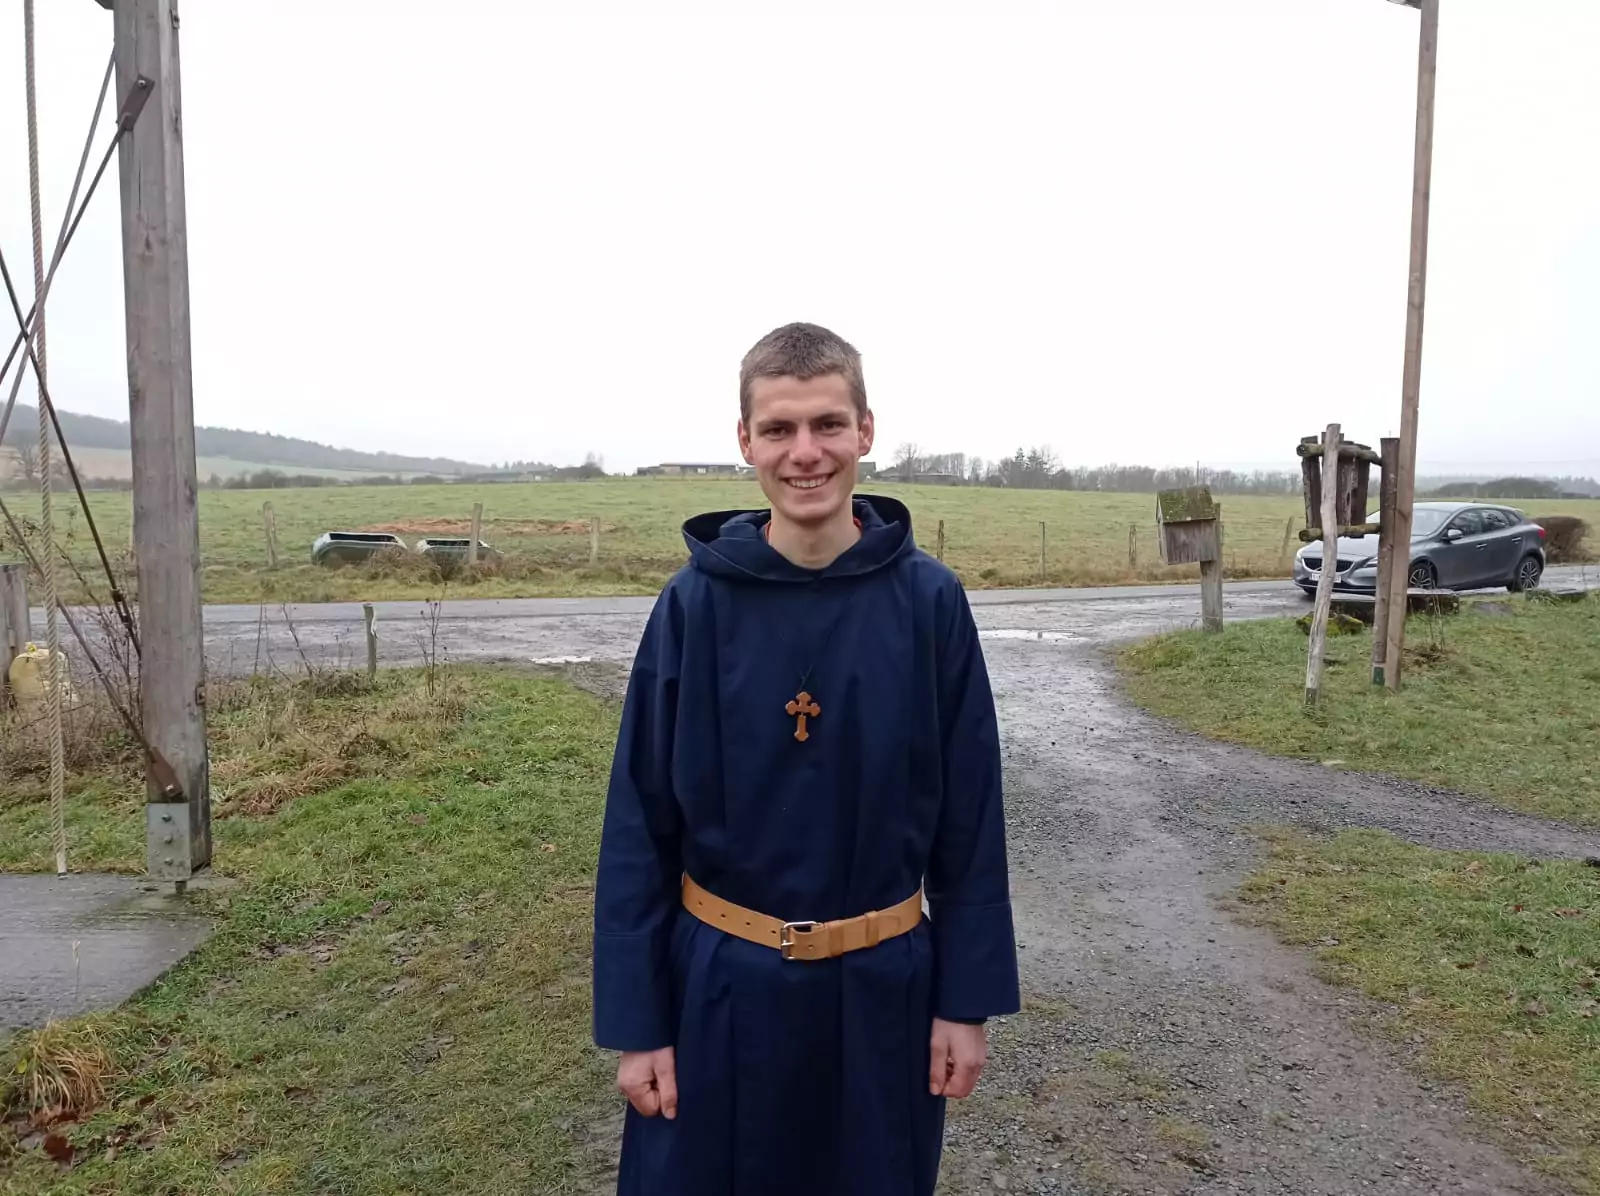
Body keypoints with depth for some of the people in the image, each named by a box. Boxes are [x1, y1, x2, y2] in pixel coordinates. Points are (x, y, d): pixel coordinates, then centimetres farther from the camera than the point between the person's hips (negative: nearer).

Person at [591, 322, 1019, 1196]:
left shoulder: (929, 600, -9)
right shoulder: (696, 603, -11)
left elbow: (969, 815, -3)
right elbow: (638, 823, -7)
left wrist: (967, 997, -1)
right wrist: (634, 1020, -5)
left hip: (881, 983, 1)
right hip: (720, 982, 0)